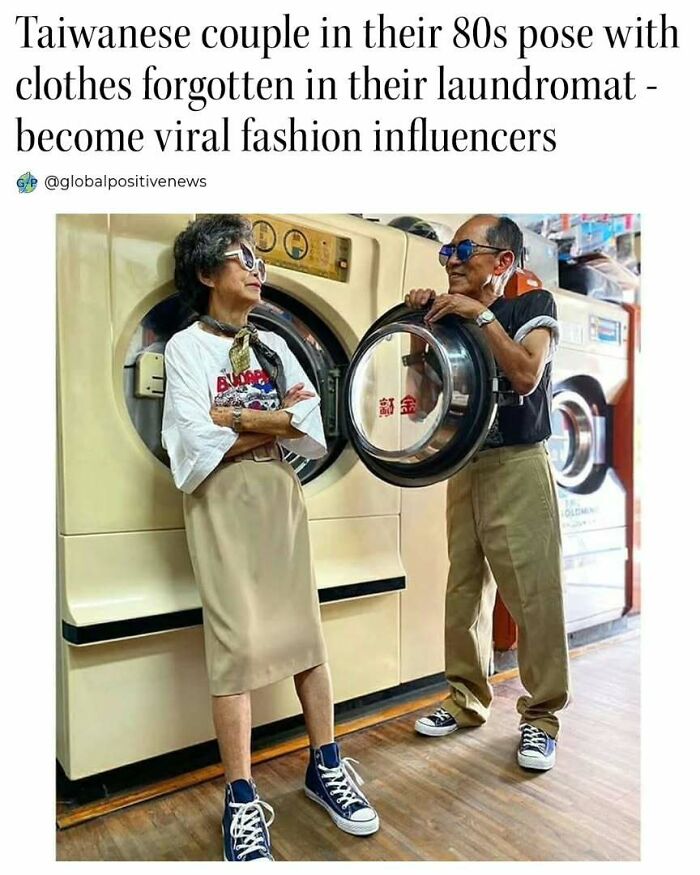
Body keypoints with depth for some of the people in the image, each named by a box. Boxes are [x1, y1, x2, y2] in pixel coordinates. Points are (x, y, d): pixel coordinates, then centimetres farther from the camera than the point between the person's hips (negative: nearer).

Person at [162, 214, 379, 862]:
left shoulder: (273, 345, 14)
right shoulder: (186, 347, 0)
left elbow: (314, 431, 1)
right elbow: (201, 447, -13)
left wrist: (233, 416, -8)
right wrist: (279, 419, -6)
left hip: (282, 497, 5)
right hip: (223, 505, -4)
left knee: (305, 632, 8)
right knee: (237, 644, -4)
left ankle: (325, 766, 25)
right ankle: (242, 802, 12)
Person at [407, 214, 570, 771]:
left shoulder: (533, 306, 0)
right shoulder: (452, 322, 14)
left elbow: (526, 374, -19)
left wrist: (480, 314, -19)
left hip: (519, 468, -5)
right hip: (466, 469, 6)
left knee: (534, 596, -3)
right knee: (464, 591, 9)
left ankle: (542, 715, 13)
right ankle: (467, 701, 24)